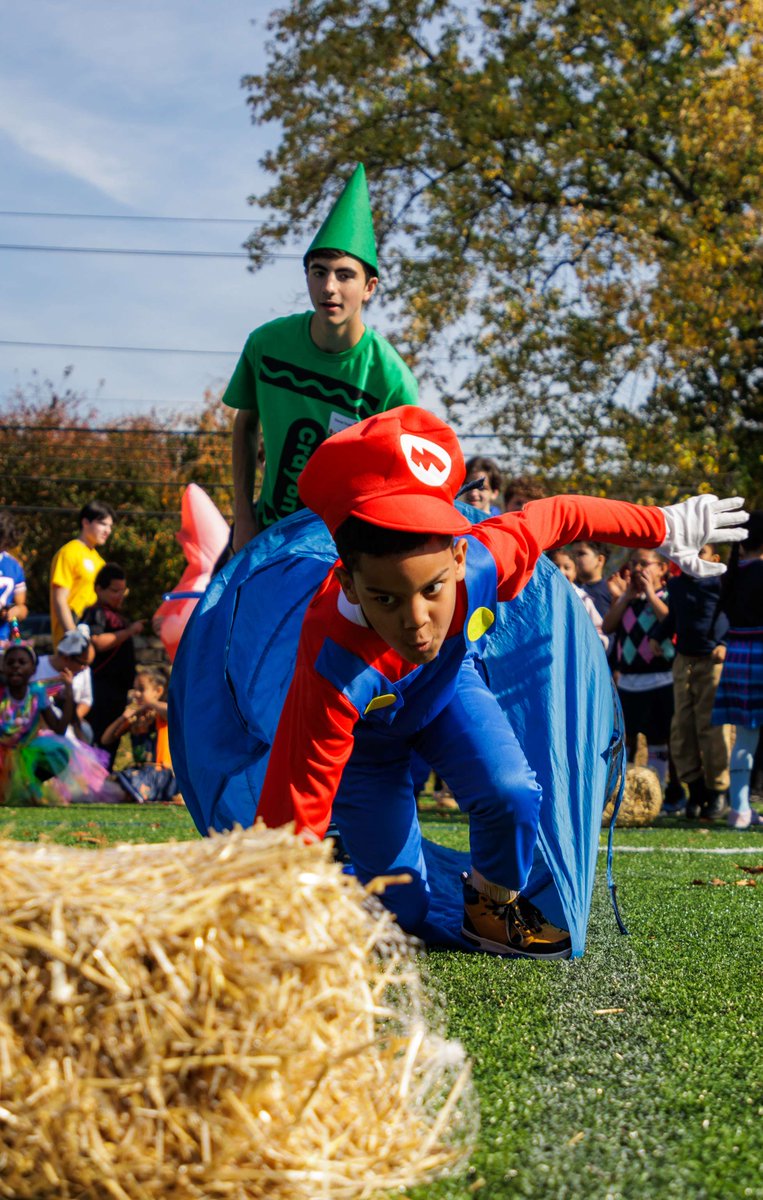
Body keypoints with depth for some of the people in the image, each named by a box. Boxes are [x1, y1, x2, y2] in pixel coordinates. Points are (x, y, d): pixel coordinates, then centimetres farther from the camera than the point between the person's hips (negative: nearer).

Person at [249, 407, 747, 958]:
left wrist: (665, 527, -3)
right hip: (362, 731, -3)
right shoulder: (333, 674, -47)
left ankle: (492, 907, 9)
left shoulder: (482, 561, -38)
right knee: (405, 910, -3)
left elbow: (559, 515, -16)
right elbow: (291, 819, -44)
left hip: (449, 685, 3)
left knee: (512, 794, -24)